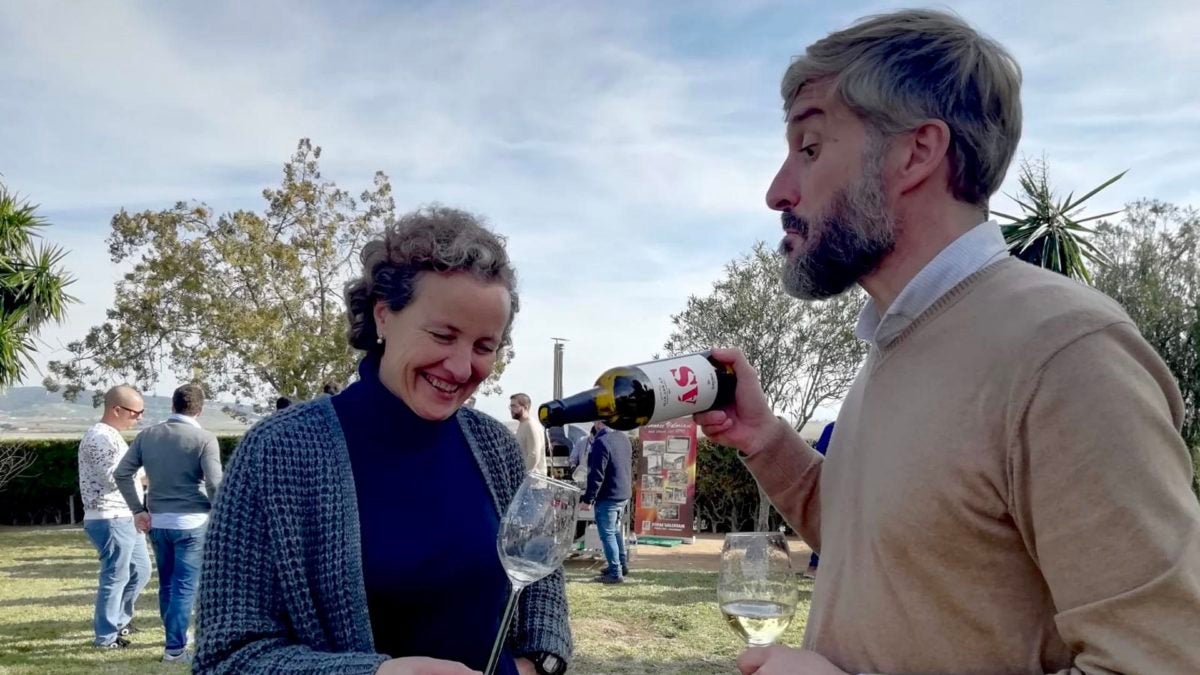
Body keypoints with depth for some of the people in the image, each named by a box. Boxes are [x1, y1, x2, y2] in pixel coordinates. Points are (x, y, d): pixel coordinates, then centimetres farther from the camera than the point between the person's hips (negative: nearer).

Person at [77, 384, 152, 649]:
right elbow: (114, 478, -22)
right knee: (115, 577, -1)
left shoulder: (111, 436, 16)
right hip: (110, 520, -10)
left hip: (125, 518, 10)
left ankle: (119, 620, 32)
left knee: (141, 570, 18)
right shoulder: (100, 437, -17)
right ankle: (106, 635, 10)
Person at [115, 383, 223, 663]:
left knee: (167, 584, 17)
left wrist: (137, 510, 10)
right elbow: (215, 484, -18)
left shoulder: (148, 435, 5)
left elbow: (121, 473, 4)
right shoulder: (204, 439, -11)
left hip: (158, 522, 5)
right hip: (191, 523, -5)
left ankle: (176, 636, 31)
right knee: (185, 586, 0)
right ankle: (175, 648, 2)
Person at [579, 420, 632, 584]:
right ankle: (622, 565, 29)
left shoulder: (601, 442, -20)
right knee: (615, 530, 22)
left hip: (608, 497, -9)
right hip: (624, 494, 9)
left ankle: (615, 573, 0)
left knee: (607, 534, -1)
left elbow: (596, 474, -21)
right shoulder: (624, 438, 7)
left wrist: (588, 498, -15)